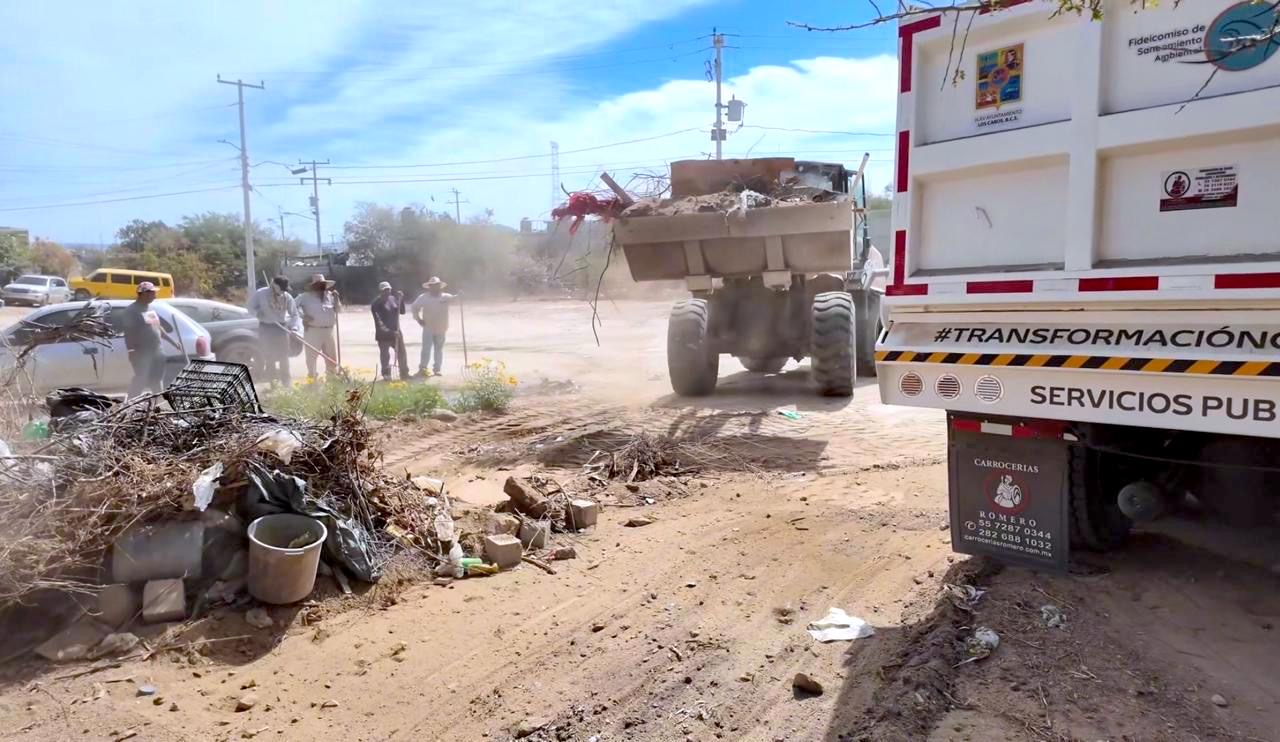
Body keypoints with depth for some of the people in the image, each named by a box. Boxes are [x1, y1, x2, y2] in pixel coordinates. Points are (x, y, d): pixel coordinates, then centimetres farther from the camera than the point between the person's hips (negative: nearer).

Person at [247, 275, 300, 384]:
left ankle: (286, 383, 12)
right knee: (268, 356, 2)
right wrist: (258, 313, -19)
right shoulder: (260, 293, -8)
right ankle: (273, 383, 10)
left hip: (281, 327, 1)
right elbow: (251, 307, 3)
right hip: (265, 327, -1)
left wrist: (294, 327, -19)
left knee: (283, 357, 3)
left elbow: (294, 314, -3)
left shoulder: (287, 297, -4)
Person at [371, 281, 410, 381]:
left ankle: (404, 374, 19)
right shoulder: (376, 304, -10)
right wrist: (387, 331, -26)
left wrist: (401, 299, -3)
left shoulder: (394, 299, 6)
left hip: (396, 332, 5)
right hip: (383, 334, -5)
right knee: (385, 355, 0)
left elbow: (402, 311, 10)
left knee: (402, 353, 9)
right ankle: (386, 375, 9)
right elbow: (378, 321, -17)